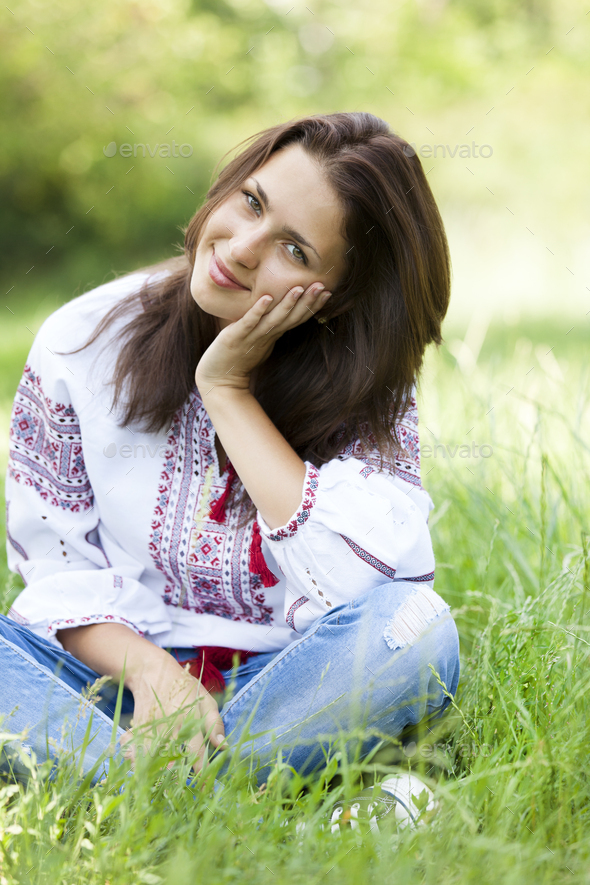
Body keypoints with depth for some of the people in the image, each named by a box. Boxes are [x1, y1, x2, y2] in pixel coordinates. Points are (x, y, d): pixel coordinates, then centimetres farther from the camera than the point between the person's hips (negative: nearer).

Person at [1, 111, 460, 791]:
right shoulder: (82, 343, -6)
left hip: (282, 686, 0)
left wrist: (228, 389, -21)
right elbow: (60, 568, -2)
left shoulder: (363, 384, -8)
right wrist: (148, 668, -23)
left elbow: (370, 576, -27)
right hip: (113, 672, 1)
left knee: (413, 626, -32)